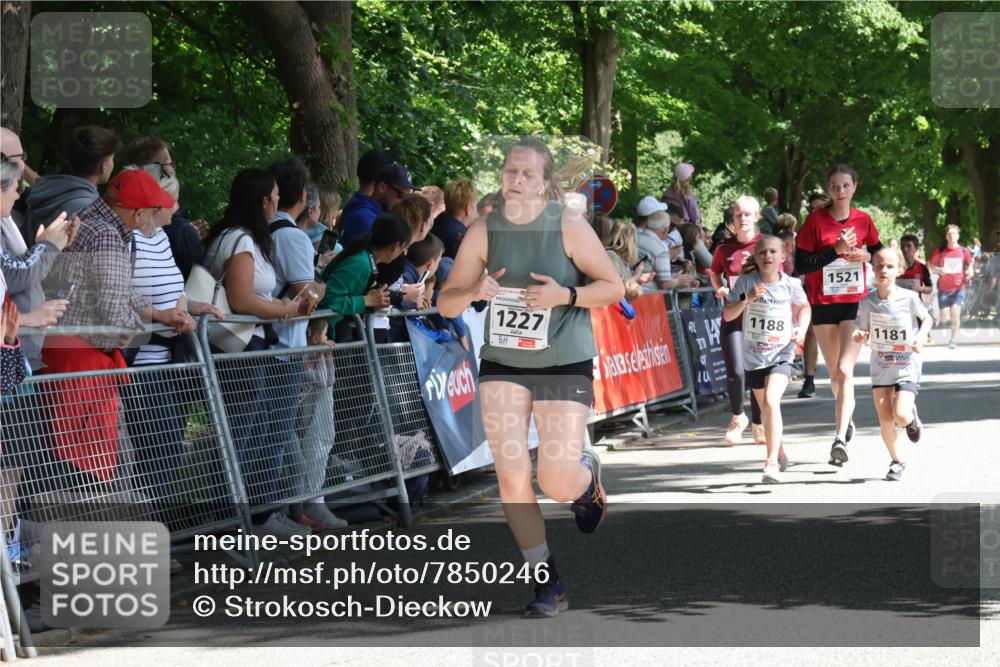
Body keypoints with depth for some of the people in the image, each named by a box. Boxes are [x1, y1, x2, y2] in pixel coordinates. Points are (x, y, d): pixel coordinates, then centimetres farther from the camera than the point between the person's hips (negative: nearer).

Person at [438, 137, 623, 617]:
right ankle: (546, 582, 6)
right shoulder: (484, 232, -3)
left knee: (558, 484, -8)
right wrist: (474, 293, -21)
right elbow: (445, 304, 1)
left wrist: (564, 295, -20)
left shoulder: (568, 226, -10)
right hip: (502, 363, 2)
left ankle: (587, 475, 31)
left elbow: (614, 287, -4)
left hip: (564, 363, -2)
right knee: (511, 477, -8)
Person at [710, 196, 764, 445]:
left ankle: (758, 425, 19)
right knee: (736, 372, -11)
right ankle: (738, 417, 15)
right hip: (733, 316, 1)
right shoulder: (725, 248, 4)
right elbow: (714, 273, 22)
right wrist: (720, 289, 3)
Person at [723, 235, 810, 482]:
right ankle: (779, 453, 40)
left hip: (781, 354, -3)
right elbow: (727, 315, -8)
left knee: (771, 402, -23)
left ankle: (772, 462, -22)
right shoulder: (747, 282, -6)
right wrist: (747, 298, -22)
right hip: (754, 356, 3)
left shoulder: (791, 284, -5)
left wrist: (802, 328, -3)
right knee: (765, 408, 16)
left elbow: (804, 307, 15)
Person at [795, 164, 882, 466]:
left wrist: (867, 256, -6)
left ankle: (840, 439, -20)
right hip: (824, 305, 1)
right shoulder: (816, 220, -4)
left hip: (856, 304, -1)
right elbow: (800, 265, -9)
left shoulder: (863, 220, 2)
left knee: (845, 370, -16)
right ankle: (847, 419, 39)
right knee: (835, 373, 12)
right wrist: (836, 250, -17)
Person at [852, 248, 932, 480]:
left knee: (901, 415, -19)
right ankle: (897, 461, 21)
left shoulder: (909, 298, -11)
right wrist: (860, 336, -19)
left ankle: (912, 417, 20)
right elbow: (865, 333, 3)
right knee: (885, 419, -1)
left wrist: (921, 337, -12)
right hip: (880, 366, 2)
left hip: (907, 366, -2)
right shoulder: (867, 303, -6)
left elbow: (926, 318, 6)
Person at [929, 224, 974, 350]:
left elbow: (969, 266, 13)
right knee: (945, 319, 1)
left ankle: (953, 340, -2)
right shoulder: (940, 251, -2)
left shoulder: (964, 251, 0)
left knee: (955, 312, -18)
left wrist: (969, 273, -9)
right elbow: (930, 267, 3)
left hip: (959, 288, -1)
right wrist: (939, 270, -18)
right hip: (944, 289, 1)